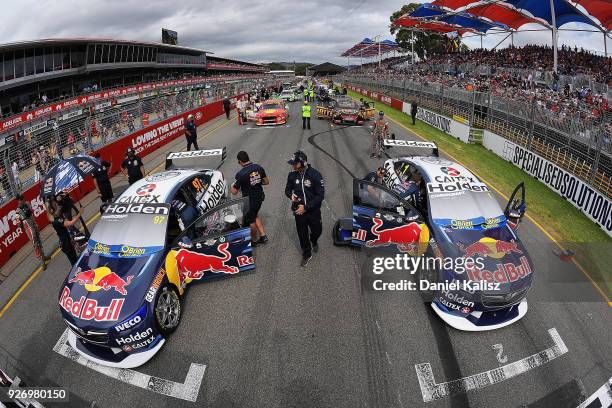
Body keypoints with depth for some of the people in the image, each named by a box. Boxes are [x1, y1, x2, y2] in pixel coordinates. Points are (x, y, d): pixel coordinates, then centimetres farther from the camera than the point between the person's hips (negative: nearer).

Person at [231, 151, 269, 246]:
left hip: (249, 201, -6)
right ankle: (263, 236, 27)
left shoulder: (240, 174, -24)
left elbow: (234, 191, -15)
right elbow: (266, 182, 4)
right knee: (255, 216, 28)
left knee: (251, 221, 15)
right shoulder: (259, 168, -7)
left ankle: (254, 241, 34)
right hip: (259, 197, 6)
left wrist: (232, 185, 7)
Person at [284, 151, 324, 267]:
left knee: (317, 230, 18)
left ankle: (313, 241, 53)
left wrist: (306, 208, -19)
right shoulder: (292, 175, -7)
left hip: (313, 211, -2)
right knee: (302, 234, 12)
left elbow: (320, 195, -16)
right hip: (299, 211, 2)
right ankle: (307, 254, 35)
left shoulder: (315, 175, -18)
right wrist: (291, 195, -16)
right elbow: (287, 189, 9)